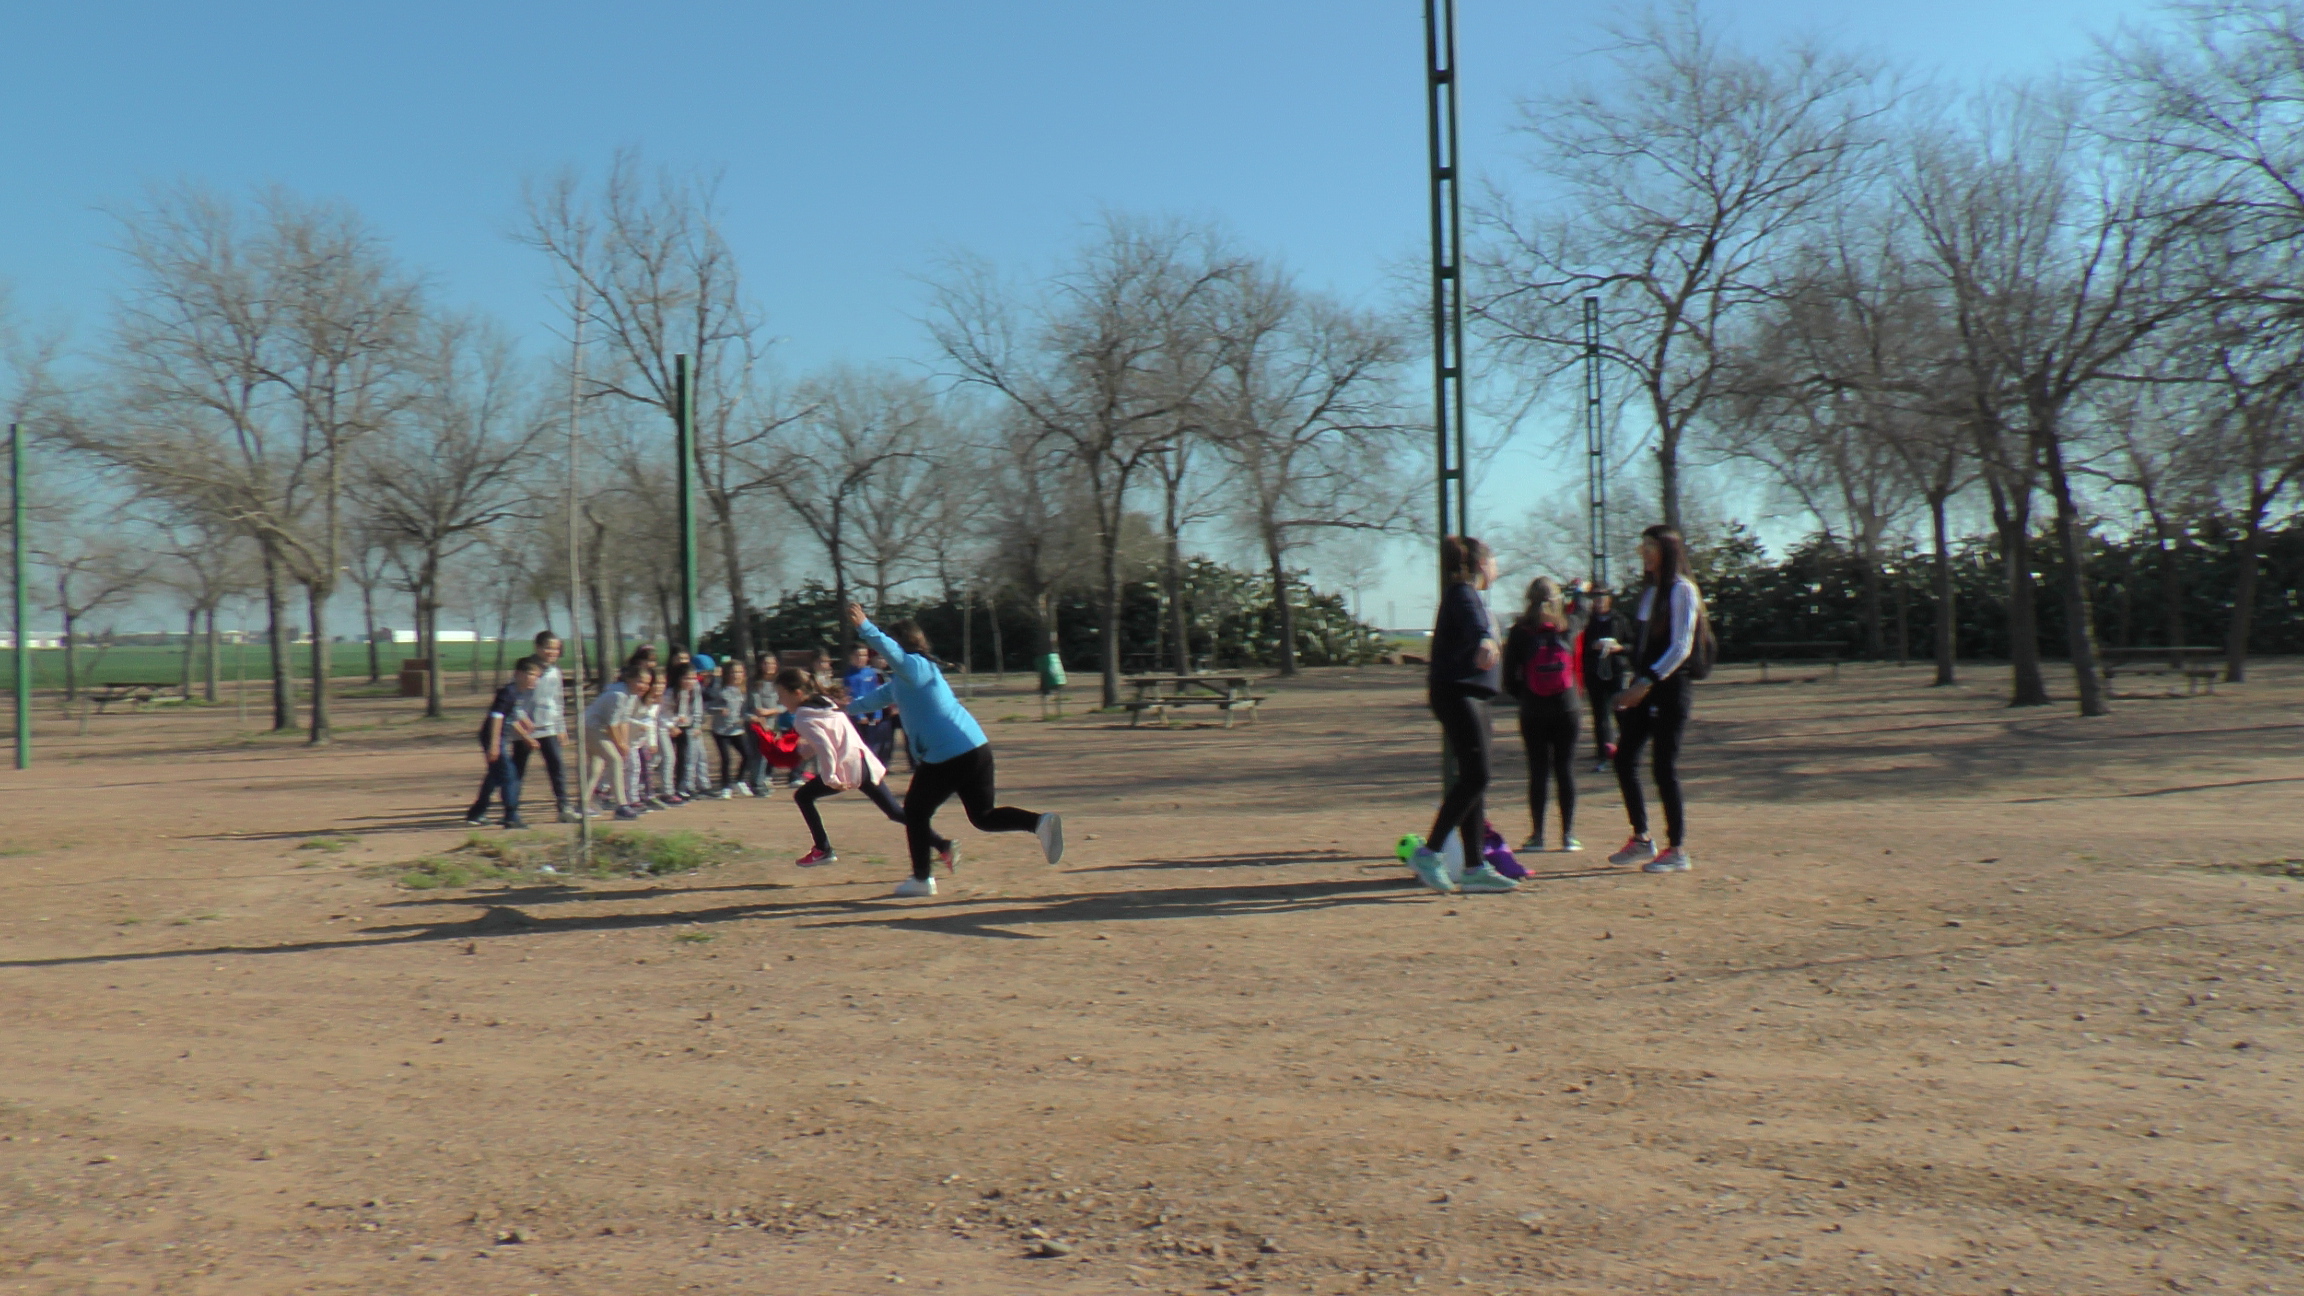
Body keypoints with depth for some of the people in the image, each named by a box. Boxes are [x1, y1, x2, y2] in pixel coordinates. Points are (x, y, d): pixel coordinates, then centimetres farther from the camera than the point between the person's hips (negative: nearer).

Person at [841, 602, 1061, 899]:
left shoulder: (915, 666, -6)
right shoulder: (903, 677, 23)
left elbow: (892, 652, -30)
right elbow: (879, 697, 40)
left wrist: (864, 626, -38)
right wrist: (848, 707, 50)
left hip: (947, 757, -9)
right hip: (977, 748, 9)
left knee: (915, 812, 10)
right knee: (984, 816, 11)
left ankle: (922, 879, 16)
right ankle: (1039, 822, -12)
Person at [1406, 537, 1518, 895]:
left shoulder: (1469, 595, 22)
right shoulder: (1462, 593, -10)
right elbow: (1473, 621, -34)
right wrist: (1485, 640, -55)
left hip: (1470, 695, 10)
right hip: (1457, 693, -10)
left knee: (1474, 779, 7)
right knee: (1475, 776, -16)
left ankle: (1474, 868, 9)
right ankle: (1429, 853, -13)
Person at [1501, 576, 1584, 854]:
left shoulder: (1520, 632, -6)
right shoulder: (1570, 626, -1)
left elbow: (1509, 678, -5)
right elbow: (1580, 620, 25)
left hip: (1533, 712, -1)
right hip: (1566, 709, 1)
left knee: (1538, 771, 5)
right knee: (1566, 770, 6)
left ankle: (1537, 835, 7)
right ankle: (1568, 835, 7)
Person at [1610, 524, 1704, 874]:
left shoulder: (1681, 590, -7)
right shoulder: (1649, 592, 16)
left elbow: (1681, 646, -15)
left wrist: (1648, 682, -22)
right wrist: (1634, 687, 13)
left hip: (1670, 687, -8)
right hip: (1644, 686, 8)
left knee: (1664, 766, -7)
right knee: (1624, 757, 4)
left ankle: (1677, 851, 1)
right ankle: (1641, 839, 14)